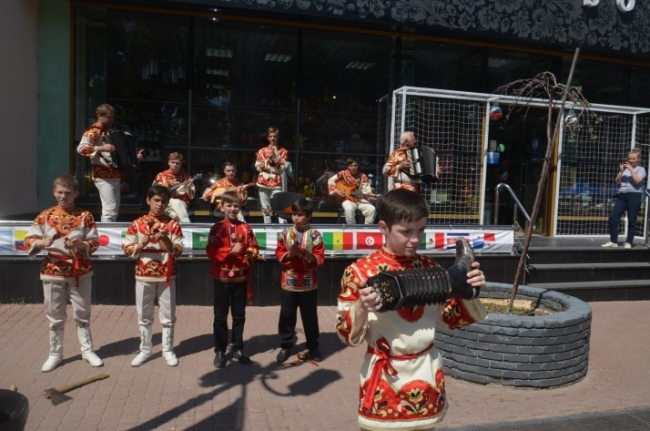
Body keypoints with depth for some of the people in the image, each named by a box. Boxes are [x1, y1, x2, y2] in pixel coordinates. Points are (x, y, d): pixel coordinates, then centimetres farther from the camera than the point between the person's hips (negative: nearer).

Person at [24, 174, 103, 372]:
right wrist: (41, 242, -23)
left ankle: (87, 350, 23)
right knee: (55, 316, 11)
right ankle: (55, 354, 25)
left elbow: (94, 243, -5)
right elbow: (28, 240, -3)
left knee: (82, 314, 10)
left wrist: (80, 244, -24)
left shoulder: (85, 216, -3)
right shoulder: (45, 215, 0)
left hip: (80, 271, -1)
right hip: (52, 272, 1)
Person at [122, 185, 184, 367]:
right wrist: (141, 244, -18)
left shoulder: (173, 224, -2)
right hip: (144, 276, 1)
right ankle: (145, 350, 27)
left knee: (168, 316, 8)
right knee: (144, 316, 11)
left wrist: (166, 240, -22)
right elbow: (126, 249, -1)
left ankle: (168, 350, 22)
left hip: (167, 276, 0)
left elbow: (178, 251, -6)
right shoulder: (137, 223, -1)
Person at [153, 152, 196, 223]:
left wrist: (189, 187, -12)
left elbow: (191, 197, 7)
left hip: (181, 203, 0)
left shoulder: (186, 176, 9)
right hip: (165, 204, 0)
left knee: (177, 203, -36)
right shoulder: (161, 176, 11)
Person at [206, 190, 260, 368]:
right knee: (220, 316, 8)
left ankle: (238, 348, 25)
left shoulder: (246, 228, 3)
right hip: (222, 277, -2)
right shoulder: (217, 228, -5)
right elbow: (211, 252, -11)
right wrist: (230, 251, -23)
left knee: (239, 315, 12)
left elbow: (254, 248, 5)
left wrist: (250, 254, -16)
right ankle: (220, 350, 20)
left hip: (241, 277, 2)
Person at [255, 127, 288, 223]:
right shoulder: (262, 151, 10)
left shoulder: (283, 151, 10)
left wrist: (276, 154, -6)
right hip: (263, 182, 1)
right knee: (266, 208, 4)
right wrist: (268, 159, -8)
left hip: (276, 183, -1)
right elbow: (258, 167, 4)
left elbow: (282, 167, -1)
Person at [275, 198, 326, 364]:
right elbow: (278, 254, 1)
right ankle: (285, 346, 26)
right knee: (287, 316, 11)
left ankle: (313, 347, 26)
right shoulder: (285, 233, 0)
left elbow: (320, 258, -8)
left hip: (308, 283, -1)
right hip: (289, 282, 1)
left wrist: (307, 254, -25)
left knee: (310, 317, 11)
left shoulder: (314, 235, -6)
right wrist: (289, 253, -18)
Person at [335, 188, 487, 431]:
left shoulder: (430, 267, 0)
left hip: (427, 373, 4)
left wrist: (469, 292, -7)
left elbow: (450, 318, 9)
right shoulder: (359, 272, -13)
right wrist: (361, 309, -30)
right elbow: (347, 335, -11)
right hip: (384, 379, -4)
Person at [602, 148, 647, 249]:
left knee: (631, 220, 0)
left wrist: (631, 169, -9)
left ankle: (629, 242, 9)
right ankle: (613, 241, 0)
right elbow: (617, 182, 10)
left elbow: (637, 181, -12)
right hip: (622, 195, 4)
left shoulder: (641, 169, 5)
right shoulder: (625, 168, 16)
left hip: (634, 196, -4)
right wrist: (621, 171, -1)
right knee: (613, 217, -6)